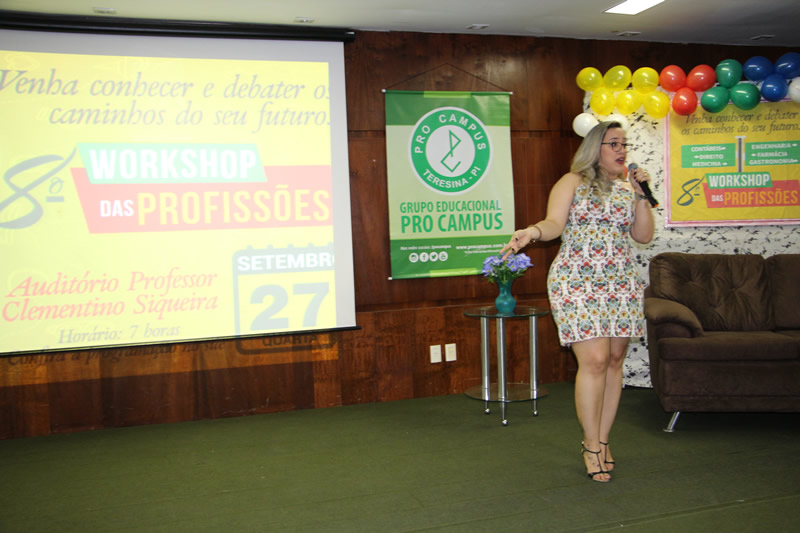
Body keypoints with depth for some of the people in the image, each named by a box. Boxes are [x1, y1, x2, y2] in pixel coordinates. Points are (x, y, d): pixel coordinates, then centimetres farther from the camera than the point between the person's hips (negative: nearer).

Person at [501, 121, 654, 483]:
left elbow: (644, 236, 11)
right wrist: (533, 231, -31)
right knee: (595, 359, -12)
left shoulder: (628, 189, 17)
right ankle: (592, 445, 2)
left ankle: (601, 440, 17)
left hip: (621, 286, 5)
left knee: (614, 361, 4)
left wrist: (641, 195, 3)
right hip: (577, 283, -5)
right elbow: (555, 223, -9)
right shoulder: (573, 182, 4)